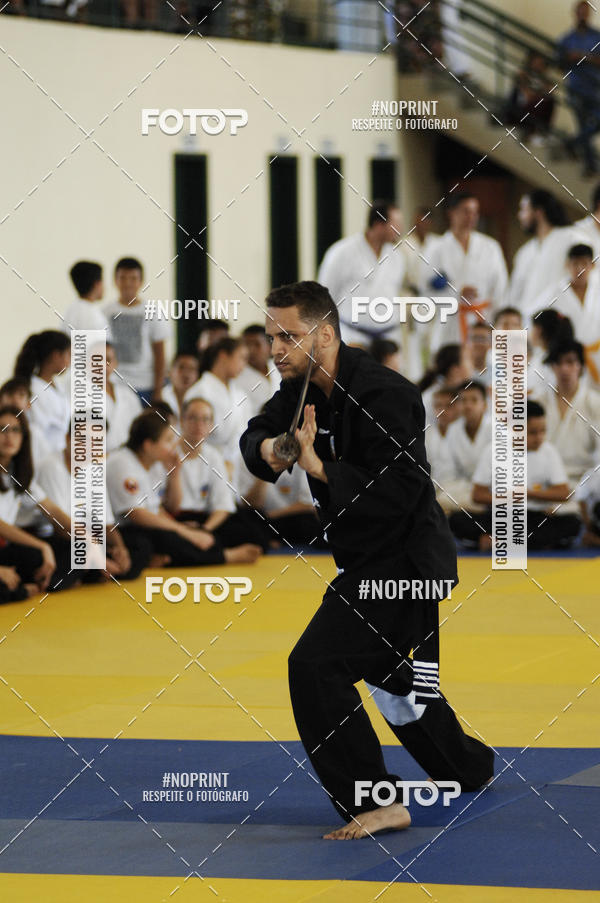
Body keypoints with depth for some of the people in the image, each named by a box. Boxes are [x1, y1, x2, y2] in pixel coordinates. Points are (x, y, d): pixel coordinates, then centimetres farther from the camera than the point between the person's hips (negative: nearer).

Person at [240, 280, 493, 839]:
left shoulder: (381, 394, -25)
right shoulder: (303, 387, 2)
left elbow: (400, 491, -30)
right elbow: (257, 433, 14)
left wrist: (318, 467, -33)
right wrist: (268, 449, -10)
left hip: (403, 561, -10)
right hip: (370, 562, 10)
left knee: (315, 666, -20)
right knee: (391, 676, 27)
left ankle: (374, 804, -13)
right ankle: (468, 768, 51)